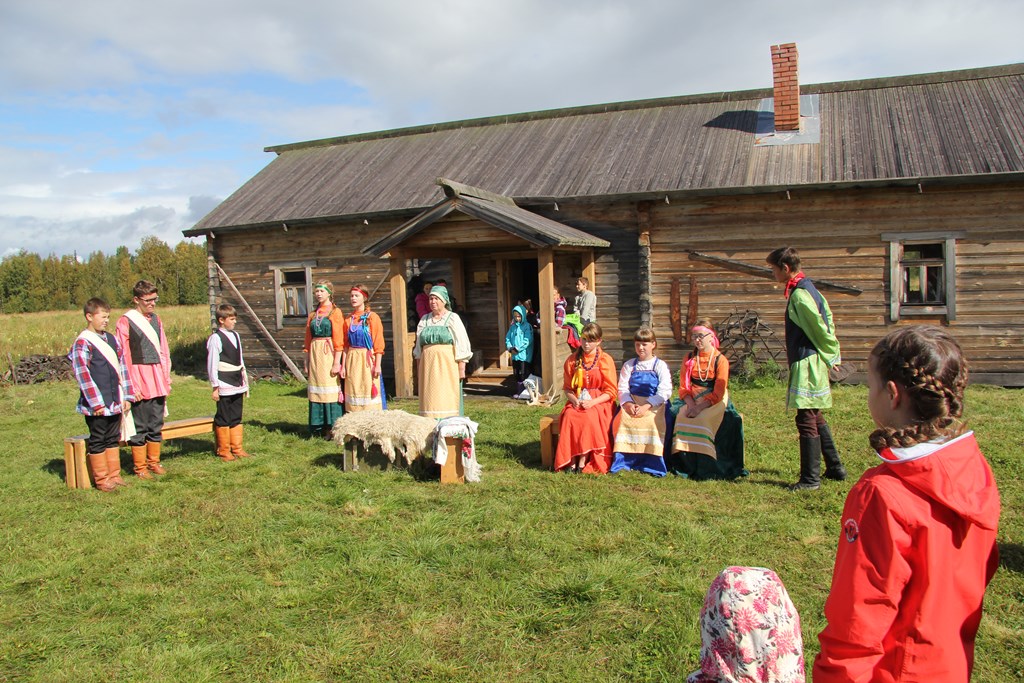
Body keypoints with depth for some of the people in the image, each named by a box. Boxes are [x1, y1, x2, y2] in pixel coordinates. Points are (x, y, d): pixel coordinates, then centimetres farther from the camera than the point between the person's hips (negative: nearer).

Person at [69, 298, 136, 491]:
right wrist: (96, 403, -17)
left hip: (115, 403, 7)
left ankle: (114, 475, 23)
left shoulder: (111, 339, 11)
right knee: (98, 442, 4)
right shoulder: (82, 343, -10)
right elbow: (82, 375, -14)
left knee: (113, 439, 14)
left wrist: (127, 396, 9)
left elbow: (122, 367, 13)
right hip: (97, 406, -7)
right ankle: (102, 479, 12)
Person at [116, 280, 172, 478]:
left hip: (157, 381, 6)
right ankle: (140, 467, 12)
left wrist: (166, 378, 12)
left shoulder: (156, 319, 11)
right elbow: (123, 357, -10)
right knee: (139, 426, 2)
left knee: (156, 424, 12)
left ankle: (153, 461, 24)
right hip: (139, 382, -6)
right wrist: (131, 386, -13)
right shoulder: (125, 322, -8)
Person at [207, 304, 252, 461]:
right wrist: (215, 386, -12)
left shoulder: (235, 336, 12)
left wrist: (245, 380, 18)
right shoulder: (215, 338, -11)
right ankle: (223, 451, 11)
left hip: (237, 384, 7)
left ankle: (237, 448, 20)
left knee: (236, 418, 12)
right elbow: (212, 364, -12)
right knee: (223, 419, 2)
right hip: (224, 386, -7)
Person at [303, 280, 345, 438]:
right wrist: (305, 361, 10)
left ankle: (333, 428, 0)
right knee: (316, 391, 6)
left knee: (331, 389, -6)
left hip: (329, 354, -5)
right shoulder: (313, 315, 15)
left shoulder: (335, 312, -2)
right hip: (315, 354, 6)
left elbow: (339, 340, -8)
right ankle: (318, 427, 12)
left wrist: (336, 362, -15)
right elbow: (308, 340, 16)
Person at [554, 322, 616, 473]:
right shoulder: (572, 360, 9)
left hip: (599, 402, -2)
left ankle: (583, 461, -26)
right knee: (569, 416, -30)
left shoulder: (605, 360, -1)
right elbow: (567, 388, 13)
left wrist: (592, 402, -16)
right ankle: (571, 461, -27)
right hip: (577, 402, 3)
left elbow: (610, 391, -3)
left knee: (590, 417, -34)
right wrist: (574, 400, -8)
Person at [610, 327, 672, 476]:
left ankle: (651, 463, -25)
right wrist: (628, 403, -15)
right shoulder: (629, 365, 15)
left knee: (652, 423, -34)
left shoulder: (660, 365, 6)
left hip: (654, 405, -2)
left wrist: (646, 406, -18)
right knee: (622, 420, -28)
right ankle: (622, 462, -25)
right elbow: (622, 388, 7)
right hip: (631, 404, 2)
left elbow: (664, 391, -6)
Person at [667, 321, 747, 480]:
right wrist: (691, 404, -15)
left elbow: (718, 393, -10)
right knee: (676, 415, -24)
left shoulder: (720, 360, -3)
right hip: (692, 400, 4)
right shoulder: (689, 359, 11)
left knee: (701, 421, -33)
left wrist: (699, 407, -22)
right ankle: (683, 465, -18)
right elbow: (683, 387, 4)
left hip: (714, 402, -4)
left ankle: (705, 468, -21)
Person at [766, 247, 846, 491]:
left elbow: (820, 328, -18)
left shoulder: (799, 295, -19)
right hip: (811, 362, 10)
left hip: (807, 363, -10)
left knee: (806, 420, -5)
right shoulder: (806, 287, 12)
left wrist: (830, 355, -5)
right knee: (815, 417, 18)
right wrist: (829, 355, 15)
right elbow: (826, 315, 16)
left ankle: (810, 478, 1)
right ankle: (835, 468, 28)